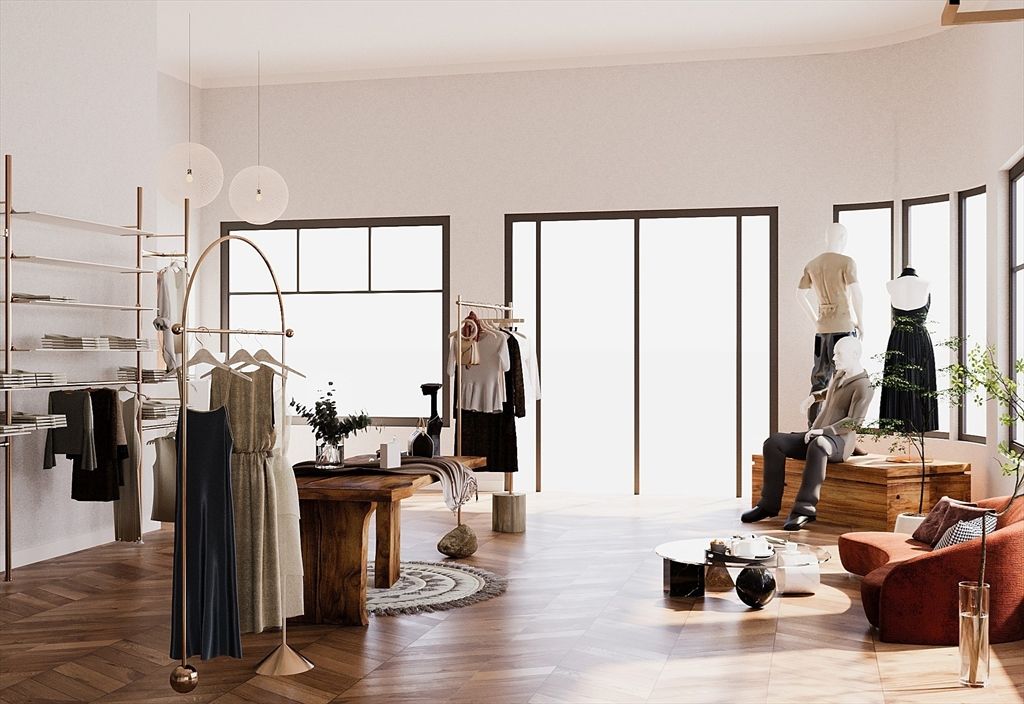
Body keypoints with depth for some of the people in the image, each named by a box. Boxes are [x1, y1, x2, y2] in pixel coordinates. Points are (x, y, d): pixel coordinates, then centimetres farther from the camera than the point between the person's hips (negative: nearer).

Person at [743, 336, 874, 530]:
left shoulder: (864, 386, -8)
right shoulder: (839, 374, 18)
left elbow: (854, 421, -21)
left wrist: (824, 430, -29)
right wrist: (815, 396, 31)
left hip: (838, 441, -8)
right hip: (816, 436, 8)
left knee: (818, 445, -43)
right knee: (774, 442, -13)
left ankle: (805, 508, -45)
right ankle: (770, 504, -16)